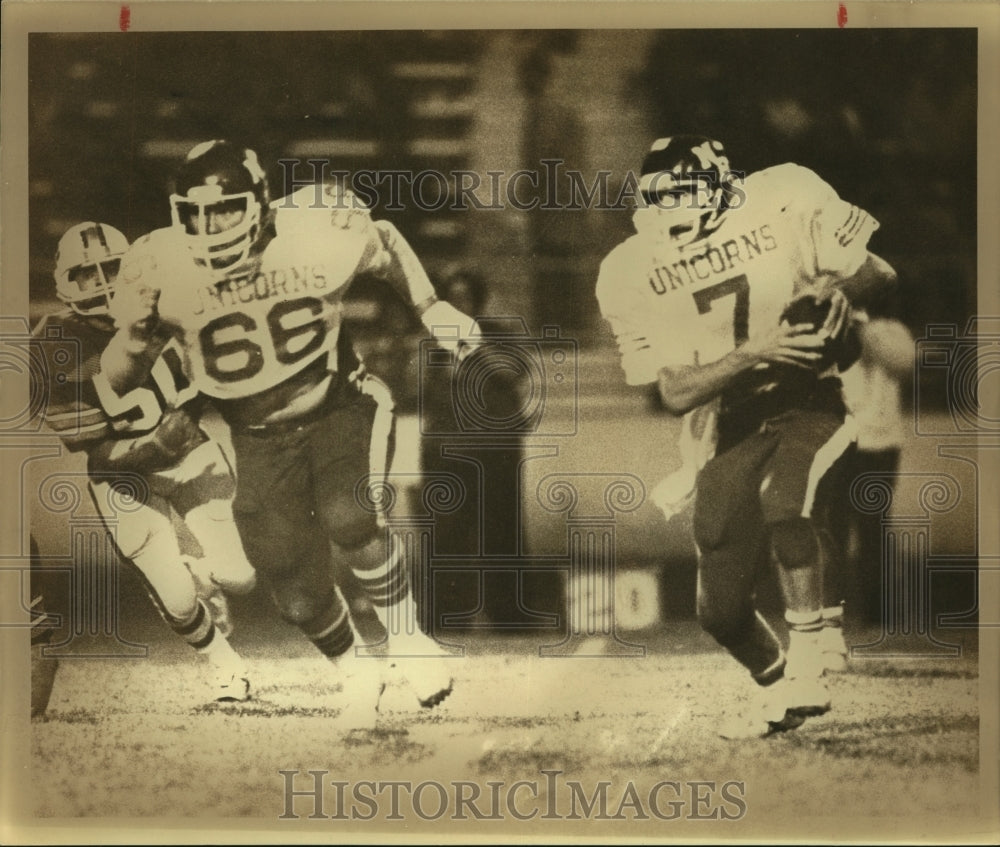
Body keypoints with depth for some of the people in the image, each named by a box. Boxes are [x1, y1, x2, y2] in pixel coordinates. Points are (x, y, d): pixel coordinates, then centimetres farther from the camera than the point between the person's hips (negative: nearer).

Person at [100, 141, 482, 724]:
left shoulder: (315, 232, -18)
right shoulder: (162, 270, -16)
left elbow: (386, 243, 6)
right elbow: (120, 380, -5)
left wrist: (432, 310, 9)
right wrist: (135, 339, -26)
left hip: (339, 409, -2)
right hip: (260, 441, 2)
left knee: (350, 521, -30)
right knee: (300, 597, 3)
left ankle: (406, 639, -1)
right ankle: (357, 676, 37)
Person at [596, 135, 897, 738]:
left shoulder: (787, 198, -12)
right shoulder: (631, 274, -9)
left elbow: (879, 271, 0)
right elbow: (676, 394, -12)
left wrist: (836, 286, -23)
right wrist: (755, 353, -27)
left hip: (812, 399, -2)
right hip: (729, 422, 2)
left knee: (784, 498, -35)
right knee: (722, 611, 4)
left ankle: (805, 668, -22)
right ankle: (777, 688, 34)